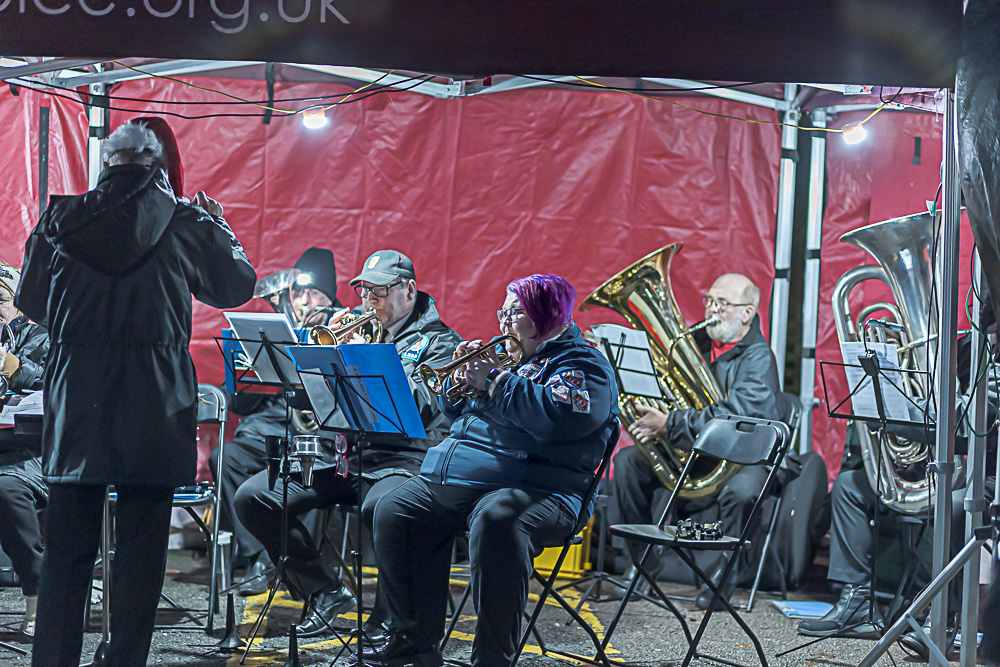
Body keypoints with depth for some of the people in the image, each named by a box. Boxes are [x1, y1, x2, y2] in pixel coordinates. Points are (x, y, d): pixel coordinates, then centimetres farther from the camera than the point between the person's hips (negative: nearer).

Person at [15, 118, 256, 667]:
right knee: (140, 547, 5)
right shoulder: (180, 221, -4)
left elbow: (30, 301, 11)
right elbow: (236, 285, 9)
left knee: (67, 546, 8)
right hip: (153, 404, -2)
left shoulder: (63, 218, 1)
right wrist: (218, 226, 24)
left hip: (76, 397, 2)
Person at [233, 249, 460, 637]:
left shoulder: (437, 342, 6)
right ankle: (326, 595, 1)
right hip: (336, 454, 6)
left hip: (398, 458, -6)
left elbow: (423, 405, -13)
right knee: (251, 498, -11)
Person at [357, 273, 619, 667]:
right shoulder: (508, 355, 26)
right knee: (394, 512, 1)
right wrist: (463, 377, 10)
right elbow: (457, 414, 32)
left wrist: (494, 381, -15)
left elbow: (560, 417, -23)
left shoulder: (582, 364, -1)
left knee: (495, 522, -38)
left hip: (533, 485, -9)